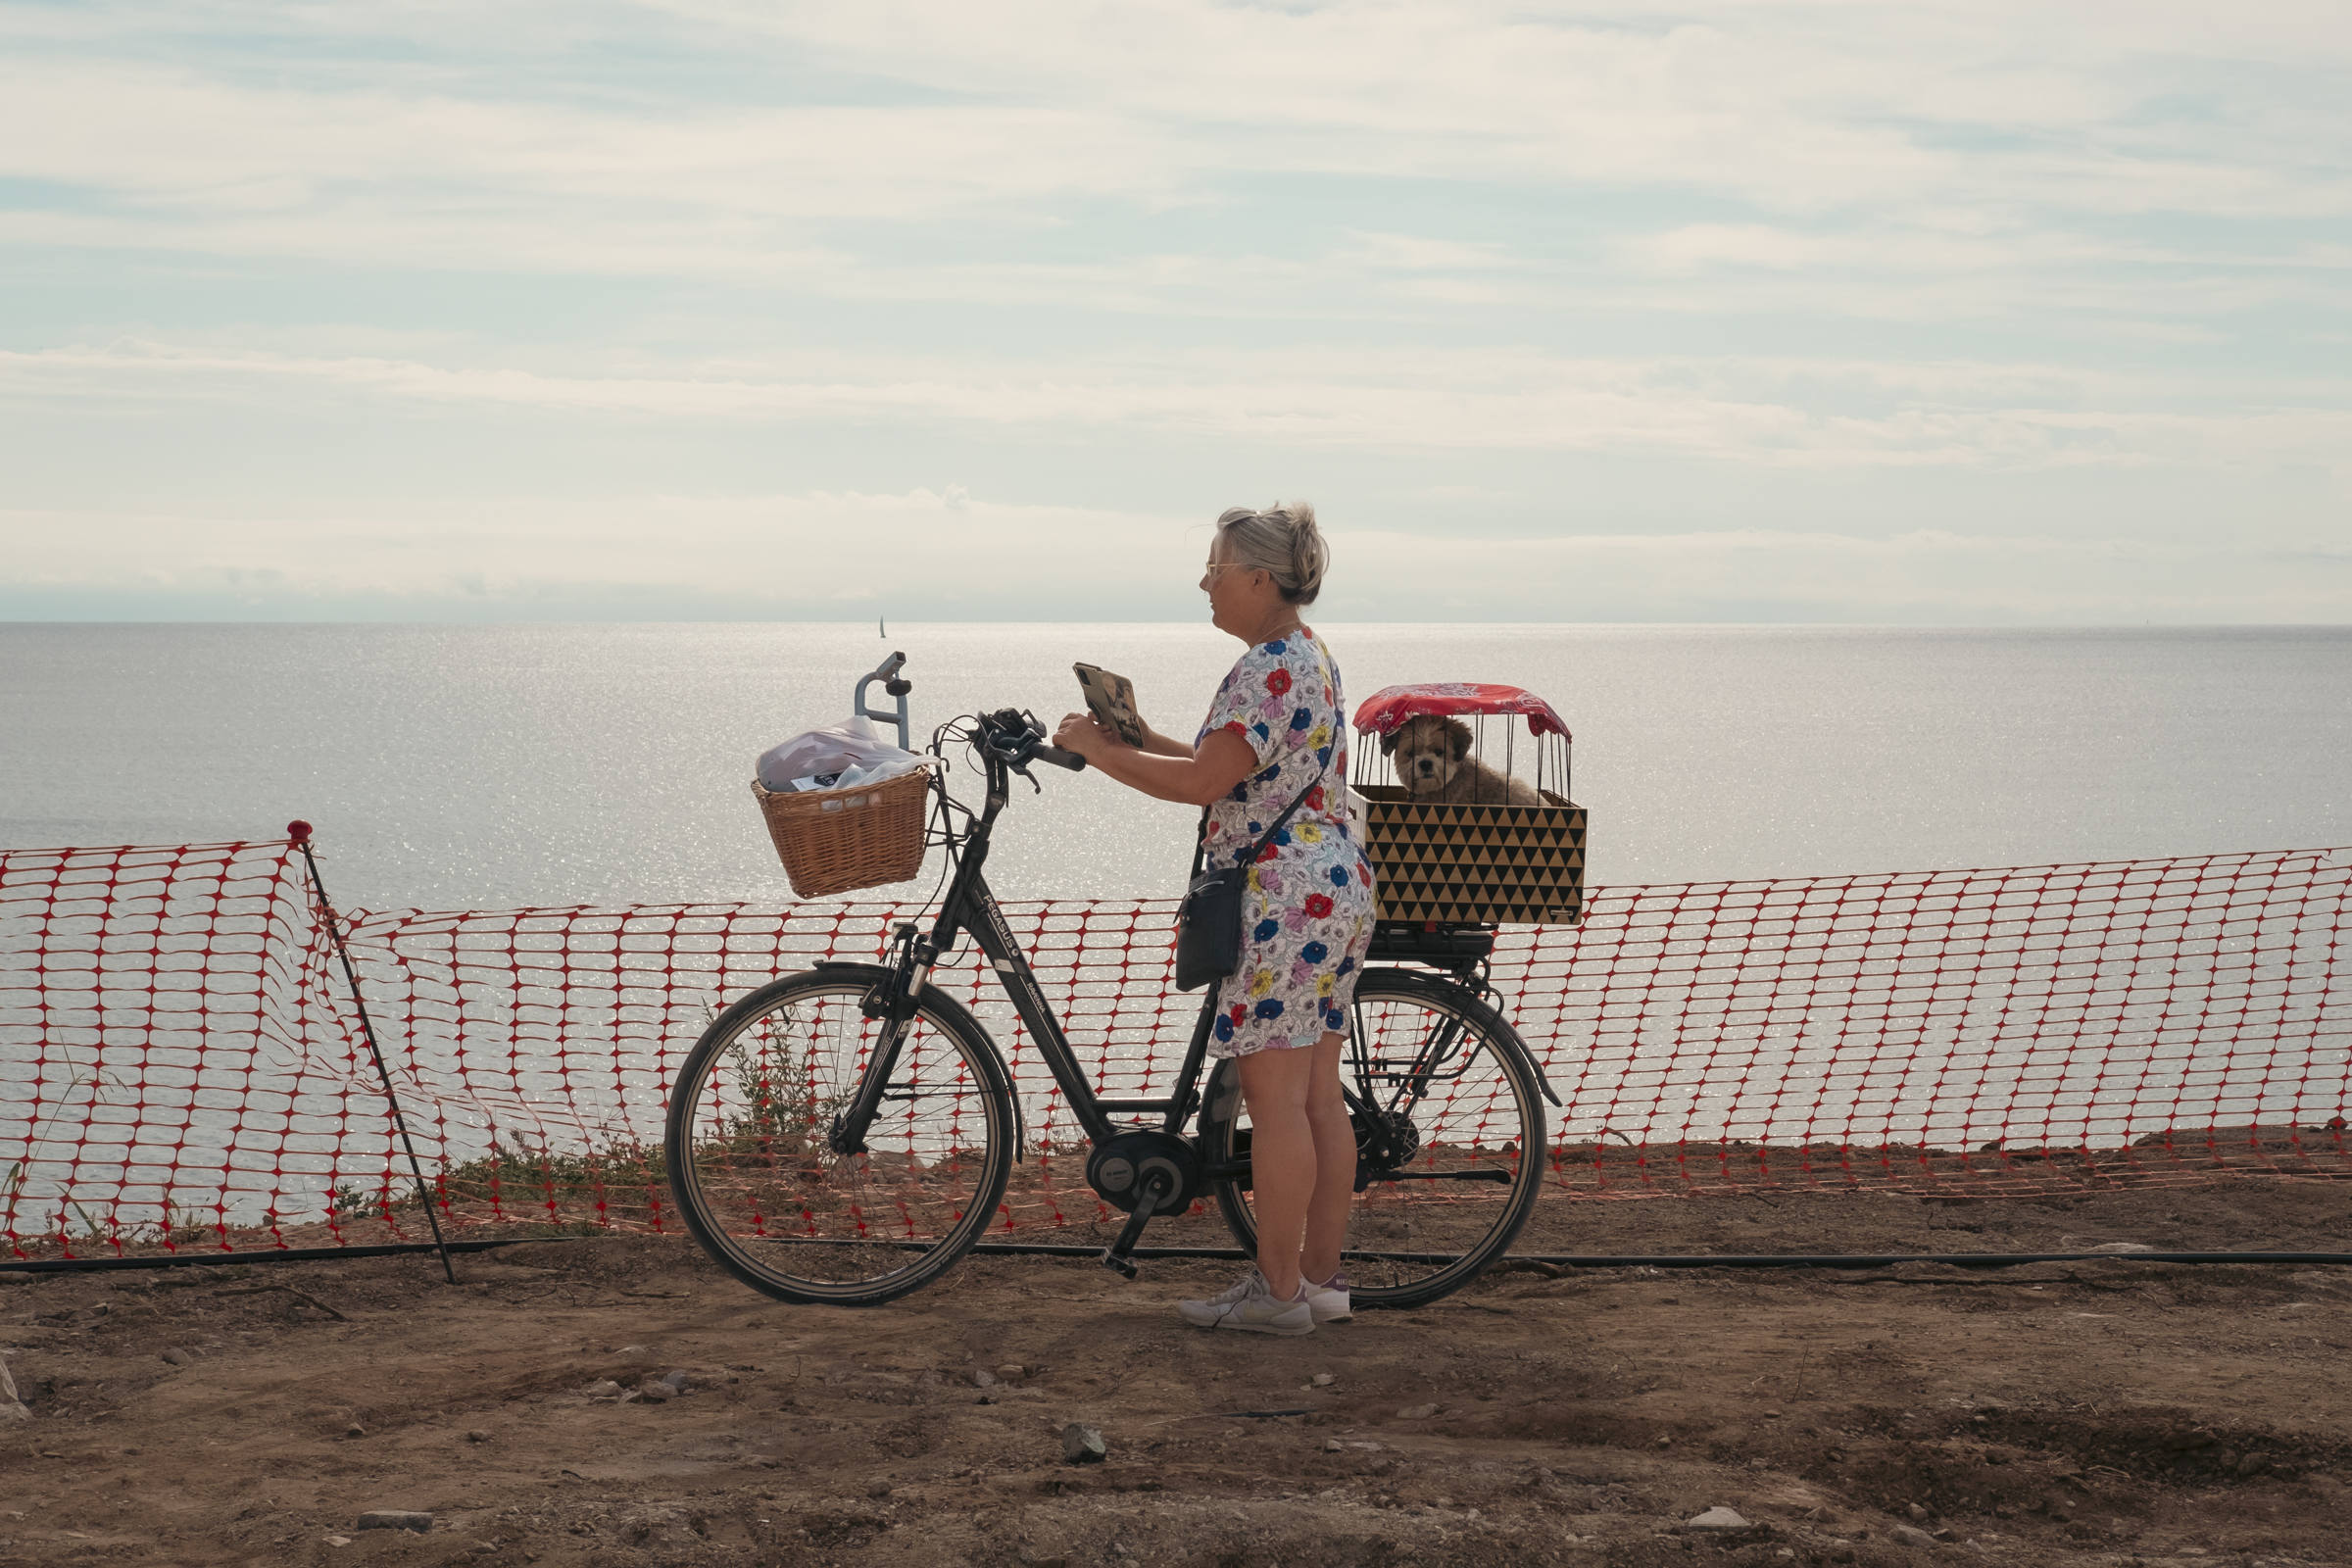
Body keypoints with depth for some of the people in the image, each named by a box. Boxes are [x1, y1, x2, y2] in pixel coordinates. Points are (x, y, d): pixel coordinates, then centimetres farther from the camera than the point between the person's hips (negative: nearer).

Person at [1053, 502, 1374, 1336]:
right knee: (1318, 1097, 12)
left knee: (1274, 1098, -4)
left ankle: (1278, 1289, 1)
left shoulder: (1270, 670, -15)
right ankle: (1322, 1275, 17)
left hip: (1283, 904, -10)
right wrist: (1140, 739, 12)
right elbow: (1240, 769, 19)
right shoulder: (1310, 655, 17)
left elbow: (1204, 780, -22)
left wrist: (1099, 750, -11)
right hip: (1335, 891, 10)